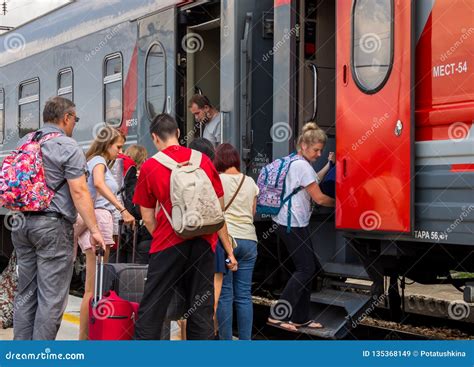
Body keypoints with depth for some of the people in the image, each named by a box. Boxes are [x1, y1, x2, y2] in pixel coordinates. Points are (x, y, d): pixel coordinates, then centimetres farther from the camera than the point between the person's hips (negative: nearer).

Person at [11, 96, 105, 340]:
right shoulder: (67, 147, -8)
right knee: (51, 297, -3)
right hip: (52, 224, -7)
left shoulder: (24, 143, 14)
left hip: (21, 223, 7)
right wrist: (94, 230, -14)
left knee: (25, 293, 13)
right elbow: (79, 191, -15)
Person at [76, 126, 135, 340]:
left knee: (95, 287, 8)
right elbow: (99, 184, -23)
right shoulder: (98, 160, -2)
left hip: (99, 221, 10)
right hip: (98, 219, -10)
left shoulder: (99, 162, 26)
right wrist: (122, 210, -29)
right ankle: (84, 338, -13)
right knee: (93, 288, -12)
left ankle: (89, 335, 8)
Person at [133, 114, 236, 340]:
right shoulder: (203, 160, 5)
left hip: (169, 244, -3)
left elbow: (148, 218, 1)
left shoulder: (149, 167, -2)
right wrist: (229, 250, 15)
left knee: (151, 308, 5)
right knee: (201, 309, 9)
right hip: (203, 243, 3)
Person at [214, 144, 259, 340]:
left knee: (225, 294, 1)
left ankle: (226, 340, 3)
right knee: (244, 295, 6)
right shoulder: (250, 183, 9)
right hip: (248, 239, 4)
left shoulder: (218, 180, -3)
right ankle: (246, 340, 7)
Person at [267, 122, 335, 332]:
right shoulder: (302, 166, -15)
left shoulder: (291, 162, 15)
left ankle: (300, 318, 16)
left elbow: (310, 182, 26)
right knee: (306, 269, -7)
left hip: (287, 222, 10)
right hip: (294, 224, -10)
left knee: (310, 267, 12)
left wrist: (328, 165, 20)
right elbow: (319, 198, -13)